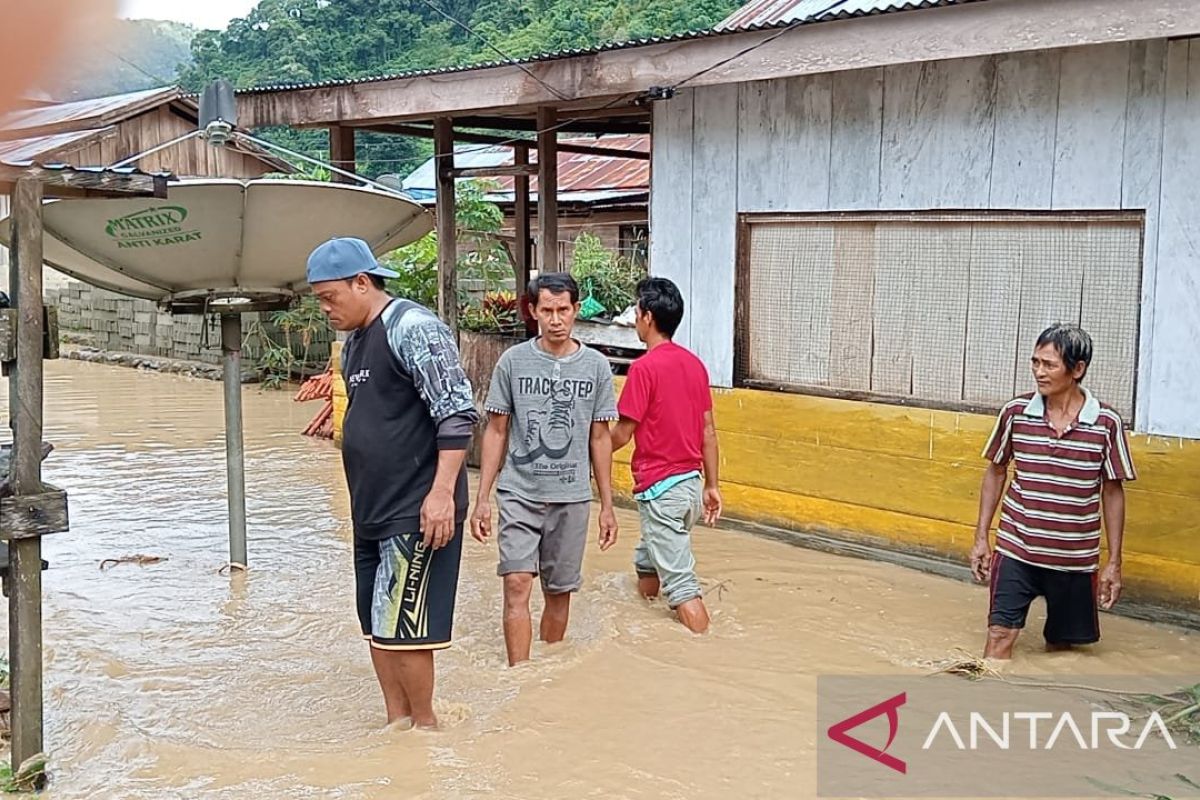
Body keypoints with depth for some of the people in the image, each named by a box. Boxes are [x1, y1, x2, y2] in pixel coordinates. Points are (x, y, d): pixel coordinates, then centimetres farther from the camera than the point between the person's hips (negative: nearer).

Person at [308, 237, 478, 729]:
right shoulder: (354, 342, 14)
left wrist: (442, 491, -24)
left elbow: (458, 413, -20)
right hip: (373, 511, 10)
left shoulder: (413, 328, -14)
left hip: (417, 512, -10)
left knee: (400, 625, -5)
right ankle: (398, 723, 24)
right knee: (375, 625, 13)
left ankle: (426, 722, 12)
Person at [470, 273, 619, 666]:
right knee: (517, 584, -13)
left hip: (572, 497, 2)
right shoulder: (513, 361, -2)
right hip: (519, 493, -2)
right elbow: (496, 431, 3)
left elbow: (599, 438, 8)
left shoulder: (595, 366, 2)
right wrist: (483, 498, -1)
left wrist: (607, 505, 7)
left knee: (559, 592, 9)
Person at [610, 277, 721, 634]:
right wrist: (712, 485, 15)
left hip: (660, 487, -8)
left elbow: (622, 434, -12)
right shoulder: (694, 363, 7)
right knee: (647, 562, 24)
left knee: (681, 583, -5)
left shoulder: (644, 367, -16)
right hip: (691, 483, 8)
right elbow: (708, 431, 9)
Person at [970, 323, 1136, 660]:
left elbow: (1112, 492, 1)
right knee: (1000, 635, -6)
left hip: (1075, 559, 0)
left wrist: (1114, 562, 2)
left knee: (1061, 645, 13)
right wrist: (981, 537, 5)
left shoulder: (1106, 424, -8)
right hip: (1016, 550, 0)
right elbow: (995, 473, 7)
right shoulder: (1015, 413, -5)